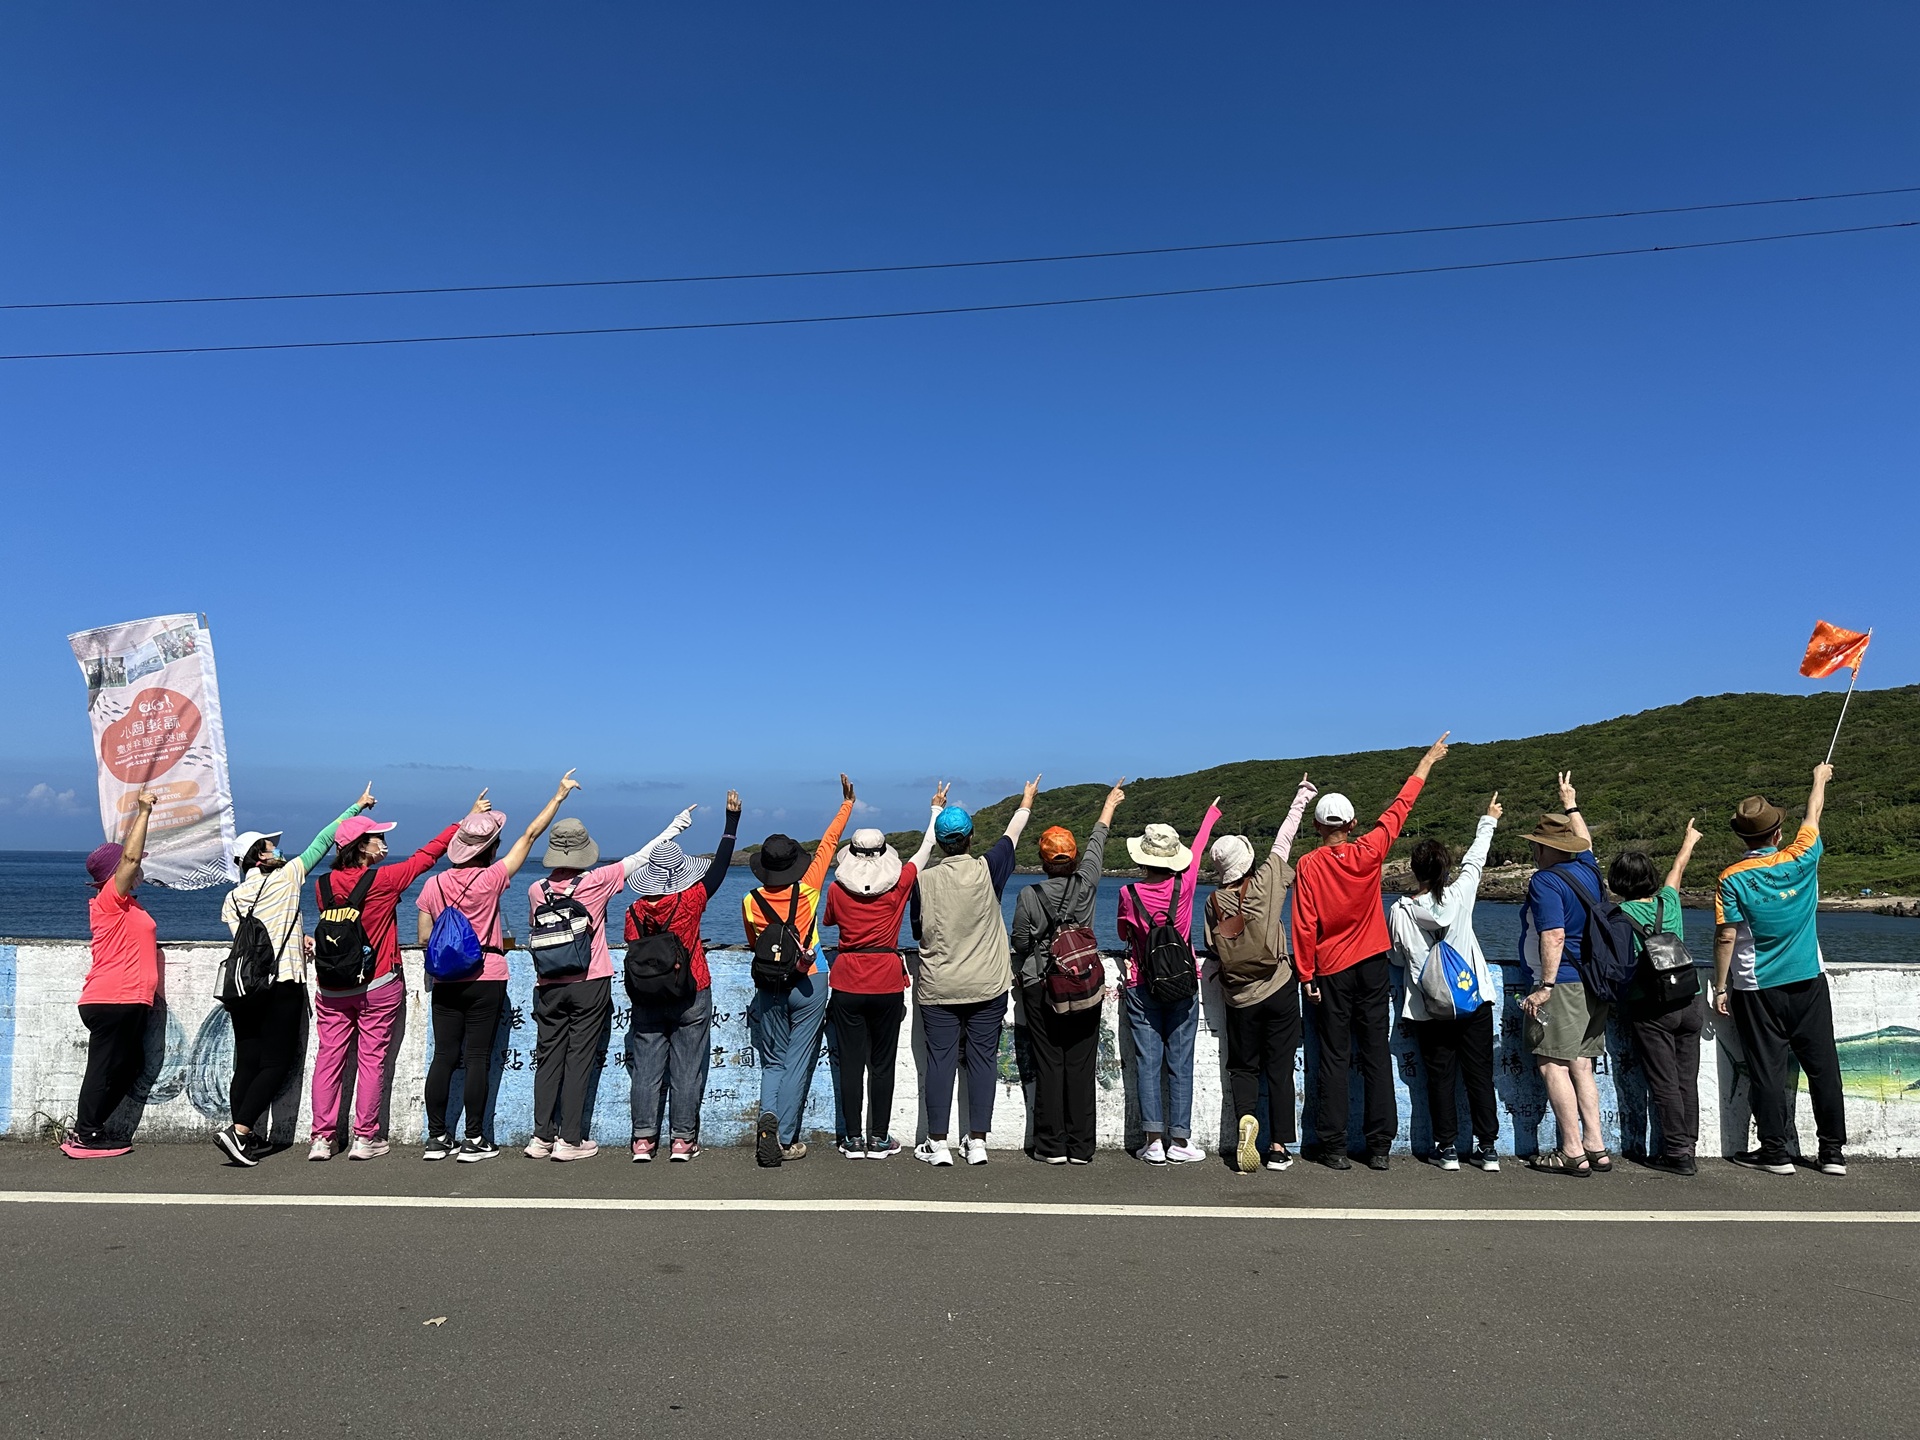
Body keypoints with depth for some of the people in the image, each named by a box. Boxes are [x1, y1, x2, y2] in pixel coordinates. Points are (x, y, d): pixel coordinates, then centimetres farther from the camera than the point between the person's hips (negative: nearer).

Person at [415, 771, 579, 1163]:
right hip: (486, 980, -4)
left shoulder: (434, 884, 2)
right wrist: (559, 795, 2)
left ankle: (436, 1138, 14)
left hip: (445, 982, 4)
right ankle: (474, 1141, 5)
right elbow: (530, 835, -5)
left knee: (444, 1057, 8)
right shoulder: (492, 878, -10)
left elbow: (424, 939, 6)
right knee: (477, 1058, 0)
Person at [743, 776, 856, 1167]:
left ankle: (768, 1115, -11)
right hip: (809, 984, -1)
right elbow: (828, 844, 1)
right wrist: (847, 804, 12)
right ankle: (786, 1140, 5)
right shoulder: (808, 888, -9)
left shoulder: (750, 902, -5)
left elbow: (754, 945, 10)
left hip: (770, 987, 2)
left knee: (773, 1062, 14)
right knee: (799, 1062, 4)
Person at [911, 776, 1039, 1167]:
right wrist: (1027, 802, 28)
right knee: (983, 1059, 7)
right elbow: (1012, 835, 10)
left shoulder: (923, 879, -6)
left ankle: (938, 1144, 9)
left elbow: (917, 932, 8)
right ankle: (977, 1143, 10)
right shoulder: (985, 870, -8)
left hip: (937, 987, 0)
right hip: (987, 986, 0)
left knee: (940, 1061, 4)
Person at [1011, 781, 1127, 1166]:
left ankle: (1052, 1146, 9)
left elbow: (1019, 943, 0)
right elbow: (1097, 844, 11)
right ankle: (1080, 1148, 9)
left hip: (1040, 988, -1)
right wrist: (1110, 804, 28)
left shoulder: (1028, 896, -9)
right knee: (1081, 1067, 5)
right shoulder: (1086, 885, -5)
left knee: (1048, 1066, 5)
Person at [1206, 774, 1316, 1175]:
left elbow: (1213, 949, 3)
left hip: (1239, 997, 1)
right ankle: (1279, 1147, 7)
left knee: (1243, 1066, 14)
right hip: (1279, 990, -1)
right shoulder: (1267, 882, -9)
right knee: (1280, 1069, 7)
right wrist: (1302, 797, 15)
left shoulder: (1214, 902, -4)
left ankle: (1246, 1117, -13)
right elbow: (1284, 840, 3)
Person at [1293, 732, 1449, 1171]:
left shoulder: (1308, 865, -8)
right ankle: (1379, 1146, 8)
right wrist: (1428, 760, 18)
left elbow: (1304, 926, -9)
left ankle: (1334, 1146, 4)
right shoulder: (1368, 853, -4)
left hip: (1331, 972, -1)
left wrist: (1306, 975, 0)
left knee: (1335, 1058, 3)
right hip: (1371, 966, 1)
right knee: (1376, 1056, 6)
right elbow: (1400, 808, 7)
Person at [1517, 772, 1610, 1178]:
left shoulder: (1546, 880, -12)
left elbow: (1554, 936, -21)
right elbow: (1583, 841, 34)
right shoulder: (1588, 869, 10)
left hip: (1563, 984, -9)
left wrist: (1545, 986, -20)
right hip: (1595, 984, 9)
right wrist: (1570, 805, 48)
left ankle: (1572, 1152, -5)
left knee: (1553, 1065, -5)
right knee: (1581, 1066, 12)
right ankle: (1596, 1146, 12)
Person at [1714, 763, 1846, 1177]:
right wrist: (1820, 778, 31)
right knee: (1823, 1064, 10)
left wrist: (1720, 987, -3)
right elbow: (1813, 814, 14)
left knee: (1768, 1069, 3)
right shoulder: (1801, 860, -5)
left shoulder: (1732, 879, -11)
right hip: (1809, 980, 3)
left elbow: (1726, 937, -11)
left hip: (1758, 988, -2)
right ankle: (1833, 1150, 17)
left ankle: (1775, 1151, 9)